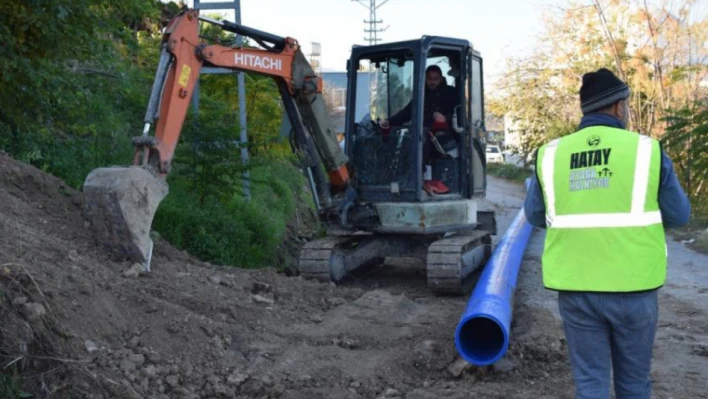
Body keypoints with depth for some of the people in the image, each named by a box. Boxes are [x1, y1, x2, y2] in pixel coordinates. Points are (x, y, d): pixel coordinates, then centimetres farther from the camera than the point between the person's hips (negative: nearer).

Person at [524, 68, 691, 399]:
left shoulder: (551, 154, -1)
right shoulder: (646, 150, -6)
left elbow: (535, 215, 8)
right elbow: (678, 215, 1)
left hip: (575, 287, 1)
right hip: (633, 286, -1)